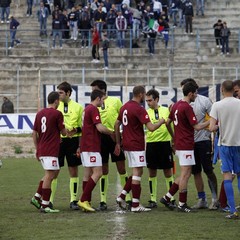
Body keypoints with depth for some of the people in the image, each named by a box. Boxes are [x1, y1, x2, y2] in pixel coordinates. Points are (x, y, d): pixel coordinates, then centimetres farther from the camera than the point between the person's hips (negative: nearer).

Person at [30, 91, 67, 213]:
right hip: (51, 151, -8)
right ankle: (44, 205, -7)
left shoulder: (40, 114, 12)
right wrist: (68, 131, 20)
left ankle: (37, 197, 13)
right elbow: (63, 132, -3)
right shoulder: (57, 114, -8)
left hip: (41, 150, 8)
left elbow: (34, 133, 15)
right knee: (49, 175, -6)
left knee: (49, 174, 19)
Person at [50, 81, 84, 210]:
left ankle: (73, 200, 13)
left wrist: (76, 130, -10)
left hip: (73, 140, 0)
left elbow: (83, 126, 7)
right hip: (58, 140, 0)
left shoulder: (77, 107, 4)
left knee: (73, 171, 5)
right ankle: (49, 201, 4)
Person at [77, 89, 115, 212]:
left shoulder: (87, 109, 18)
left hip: (85, 146, 10)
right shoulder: (93, 110, -13)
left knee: (87, 174, 9)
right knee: (97, 173, -11)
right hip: (92, 147, -10)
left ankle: (86, 202, 8)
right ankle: (83, 200, -16)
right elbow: (100, 128, -21)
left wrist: (80, 147, 31)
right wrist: (112, 133, -5)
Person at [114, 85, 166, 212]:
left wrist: (118, 143, 20)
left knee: (137, 172, 17)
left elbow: (116, 125, 16)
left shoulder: (125, 107, 11)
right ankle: (135, 205, -2)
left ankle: (122, 196, 11)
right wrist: (161, 122, -1)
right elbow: (151, 127, -21)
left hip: (127, 144, 9)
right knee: (137, 172, -4)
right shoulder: (139, 109, -16)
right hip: (137, 145, -9)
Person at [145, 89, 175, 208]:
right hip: (151, 144, 0)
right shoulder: (146, 112, 2)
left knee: (168, 172, 4)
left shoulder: (166, 110, 4)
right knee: (152, 173, 4)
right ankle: (153, 199, 11)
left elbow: (171, 127, 11)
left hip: (165, 143, 0)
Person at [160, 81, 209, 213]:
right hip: (186, 145, -9)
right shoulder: (187, 108, -17)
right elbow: (197, 127, -17)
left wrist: (174, 136, 30)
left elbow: (168, 121, 20)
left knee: (185, 174, 14)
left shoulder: (176, 105, 11)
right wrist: (210, 121, -5)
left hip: (179, 144, 9)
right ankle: (182, 204, 0)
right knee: (185, 174, -4)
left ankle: (167, 197, 14)